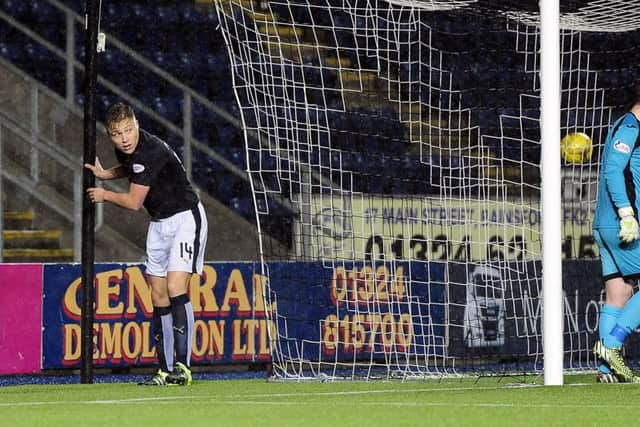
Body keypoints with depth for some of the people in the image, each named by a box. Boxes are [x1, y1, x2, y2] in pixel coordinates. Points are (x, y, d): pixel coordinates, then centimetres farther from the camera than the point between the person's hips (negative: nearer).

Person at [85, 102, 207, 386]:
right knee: (158, 296, 5)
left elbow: (133, 202, -18)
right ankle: (165, 370, 8)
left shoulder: (151, 151, -27)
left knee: (175, 288, -22)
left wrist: (104, 195, -1)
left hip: (185, 218, -9)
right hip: (159, 222, 9)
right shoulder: (125, 148, 1)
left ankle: (183, 365, -25)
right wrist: (105, 174, 13)